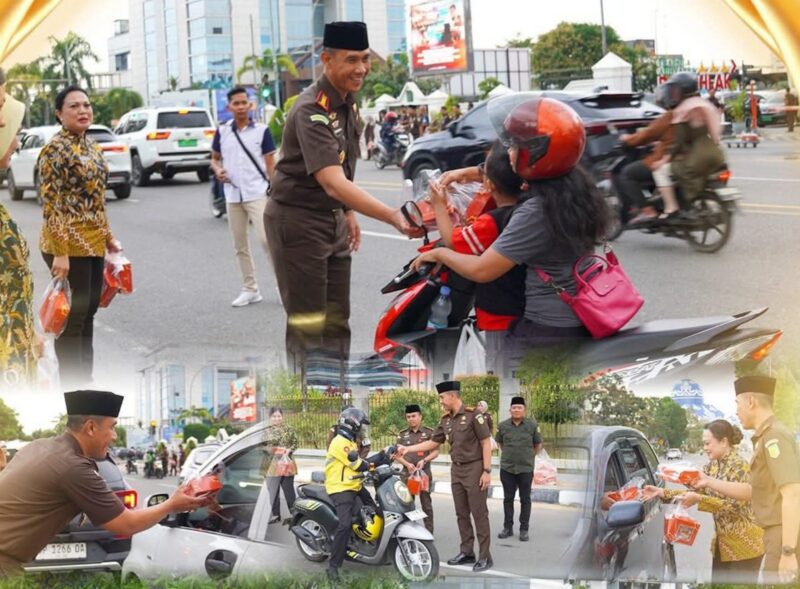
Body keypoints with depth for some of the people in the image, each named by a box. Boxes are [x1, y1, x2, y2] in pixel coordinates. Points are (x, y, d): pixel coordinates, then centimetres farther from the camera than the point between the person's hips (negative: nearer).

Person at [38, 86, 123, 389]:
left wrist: (108, 237, 19)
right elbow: (50, 204, -18)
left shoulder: (92, 145, 11)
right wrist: (60, 253, -22)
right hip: (69, 244, -8)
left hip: (93, 243, 8)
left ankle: (85, 381, 23)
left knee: (89, 312, 14)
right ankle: (71, 387, 6)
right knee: (73, 317, -2)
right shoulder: (55, 149, -14)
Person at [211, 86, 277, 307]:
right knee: (240, 246, 9)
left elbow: (271, 164, 0)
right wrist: (218, 170, -5)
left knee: (266, 239, -14)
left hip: (257, 194, -4)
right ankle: (250, 289, 19)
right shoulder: (222, 131, 7)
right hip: (232, 196, 4)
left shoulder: (261, 131, -2)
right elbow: (215, 158, 17)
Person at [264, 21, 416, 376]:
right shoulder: (312, 111, -26)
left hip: (333, 218, 8)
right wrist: (394, 218, -47)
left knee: (337, 320, 12)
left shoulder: (348, 102, 3)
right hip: (298, 219, -8)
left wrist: (348, 212, 16)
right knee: (308, 324, -3)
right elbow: (332, 183, -38)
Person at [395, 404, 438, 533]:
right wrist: (407, 464, -11)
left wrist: (424, 460, -15)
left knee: (426, 504, 1)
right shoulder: (403, 434, 11)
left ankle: (429, 532, 5)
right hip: (407, 473, 2)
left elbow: (435, 452, 2)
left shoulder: (429, 432, 4)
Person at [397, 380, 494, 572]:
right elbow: (433, 442, 17)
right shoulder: (445, 420, 8)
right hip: (457, 470, 7)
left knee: (479, 514, -5)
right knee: (461, 514, 11)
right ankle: (467, 552, 19)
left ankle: (485, 556, -1)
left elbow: (486, 443, -14)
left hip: (475, 469, -7)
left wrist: (487, 471, -17)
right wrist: (408, 449, 11)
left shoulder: (473, 415, -14)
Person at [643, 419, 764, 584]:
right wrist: (662, 493, -3)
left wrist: (699, 500, -28)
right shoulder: (712, 466, 10)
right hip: (722, 543, 8)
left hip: (744, 545, -8)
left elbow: (734, 505, -23)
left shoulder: (739, 467, -16)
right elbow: (694, 491, 9)